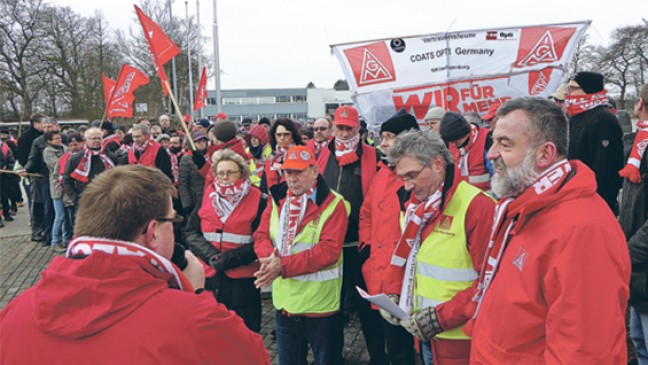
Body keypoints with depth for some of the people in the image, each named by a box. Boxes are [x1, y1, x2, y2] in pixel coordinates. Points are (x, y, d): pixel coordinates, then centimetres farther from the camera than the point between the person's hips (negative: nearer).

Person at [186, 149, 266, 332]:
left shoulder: (256, 200, -4)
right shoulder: (207, 196, 6)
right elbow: (191, 232, 3)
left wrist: (231, 258, -16)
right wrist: (211, 255, -13)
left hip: (242, 280, -3)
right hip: (209, 276, 3)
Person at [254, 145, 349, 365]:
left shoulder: (332, 204, -13)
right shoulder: (277, 199, 5)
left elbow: (328, 250, -22)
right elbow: (261, 235, 2)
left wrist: (284, 265, -27)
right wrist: (270, 258, -21)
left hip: (319, 301, -5)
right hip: (284, 298, 5)